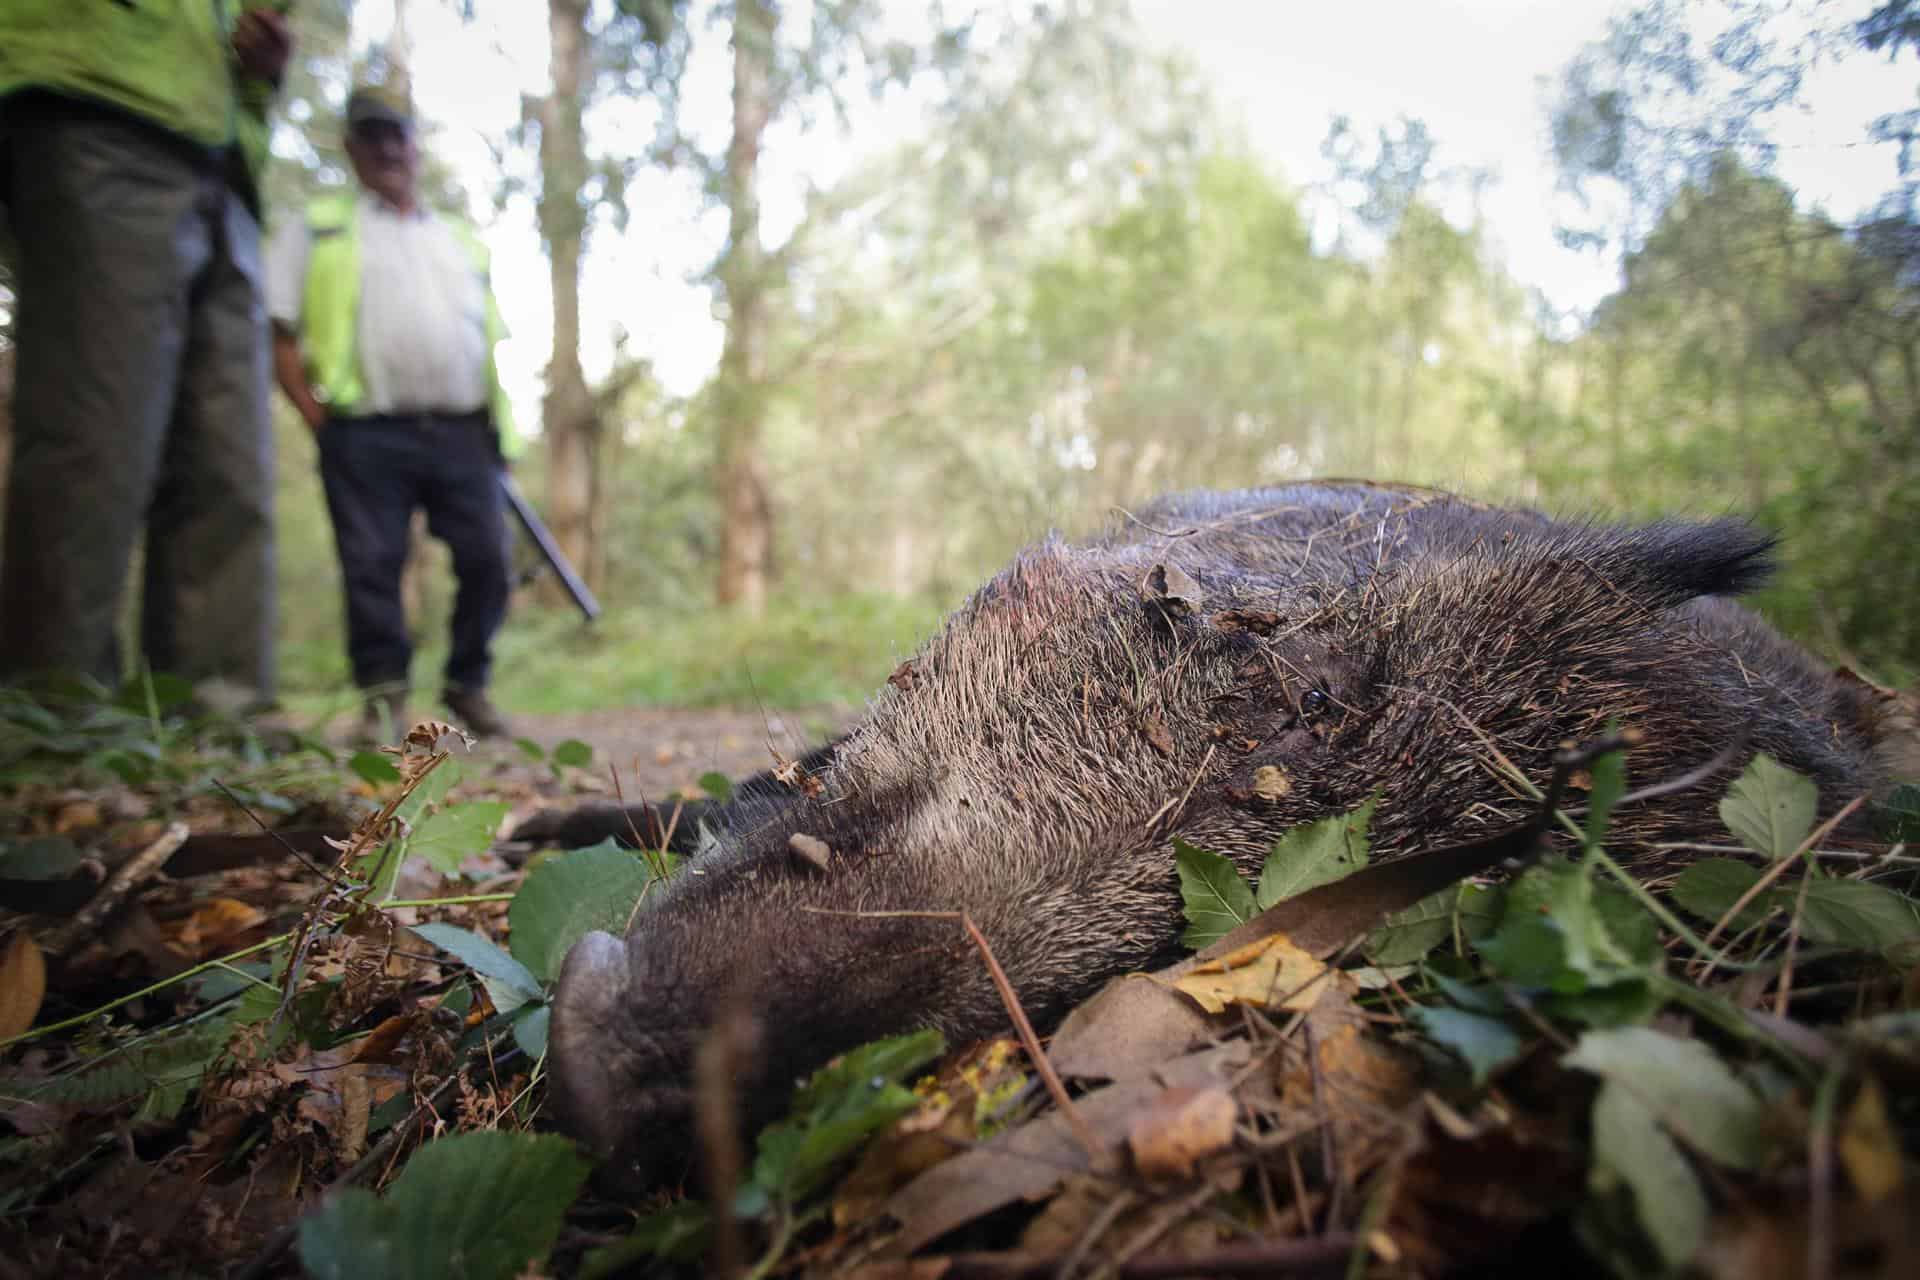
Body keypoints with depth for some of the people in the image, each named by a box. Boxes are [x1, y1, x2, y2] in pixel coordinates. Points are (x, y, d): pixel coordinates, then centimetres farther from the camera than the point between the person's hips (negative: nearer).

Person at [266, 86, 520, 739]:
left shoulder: (463, 239, 24)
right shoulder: (316, 229, 14)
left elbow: (489, 337, 24)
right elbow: (278, 333, 7)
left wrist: (497, 427, 13)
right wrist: (317, 417, -5)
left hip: (463, 432, 2)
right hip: (368, 434, -2)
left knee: (486, 561, -4)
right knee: (372, 567, -5)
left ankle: (468, 684, 13)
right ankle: (384, 696, 7)